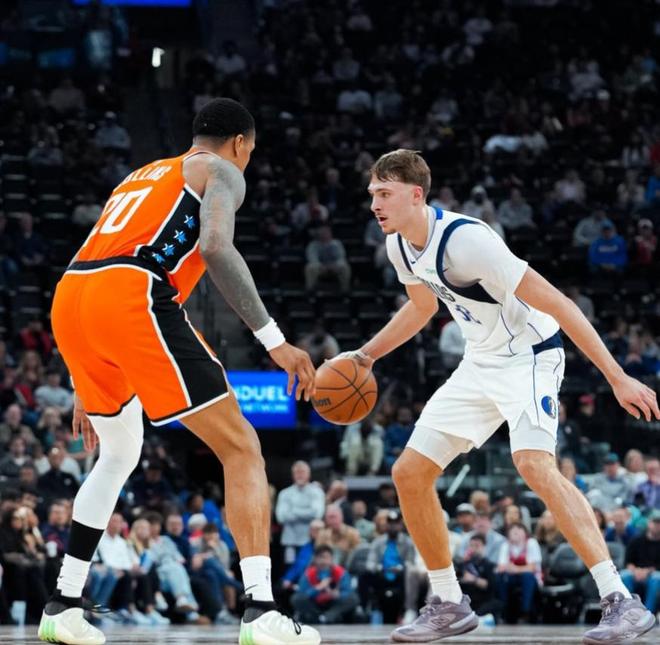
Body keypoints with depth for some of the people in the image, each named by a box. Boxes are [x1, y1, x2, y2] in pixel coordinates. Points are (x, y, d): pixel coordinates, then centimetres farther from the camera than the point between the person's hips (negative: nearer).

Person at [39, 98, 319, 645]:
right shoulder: (221, 171, 14)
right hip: (133, 297, -7)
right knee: (242, 448, -1)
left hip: (70, 298, 7)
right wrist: (274, 340, -10)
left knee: (119, 453, 29)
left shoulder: (140, 178, 36)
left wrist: (88, 388, 38)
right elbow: (216, 248, -8)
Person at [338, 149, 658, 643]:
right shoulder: (400, 246, -1)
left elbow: (556, 303, -27)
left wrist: (618, 378, -29)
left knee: (534, 463, -32)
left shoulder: (466, 239, -27)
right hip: (481, 365, 9)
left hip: (529, 356, -9)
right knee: (409, 473, 4)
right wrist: (365, 355, 19)